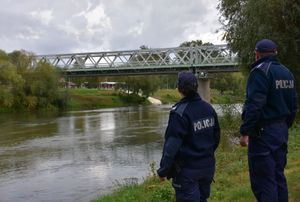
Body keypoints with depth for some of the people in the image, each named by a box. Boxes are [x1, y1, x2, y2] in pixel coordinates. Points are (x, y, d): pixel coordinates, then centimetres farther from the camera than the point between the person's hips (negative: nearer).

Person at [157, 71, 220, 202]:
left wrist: (163, 170, -14)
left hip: (187, 170, -6)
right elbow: (216, 137, 11)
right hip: (208, 167, 7)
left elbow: (172, 145, -22)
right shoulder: (209, 108, 2)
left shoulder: (179, 112, -20)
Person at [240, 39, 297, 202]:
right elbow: (293, 104, 16)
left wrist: (245, 131, -19)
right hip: (281, 131, 9)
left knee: (262, 181, -5)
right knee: (278, 176, 17)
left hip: (263, 132, -9)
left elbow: (254, 105, -21)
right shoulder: (286, 73, 13)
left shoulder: (260, 71, -13)